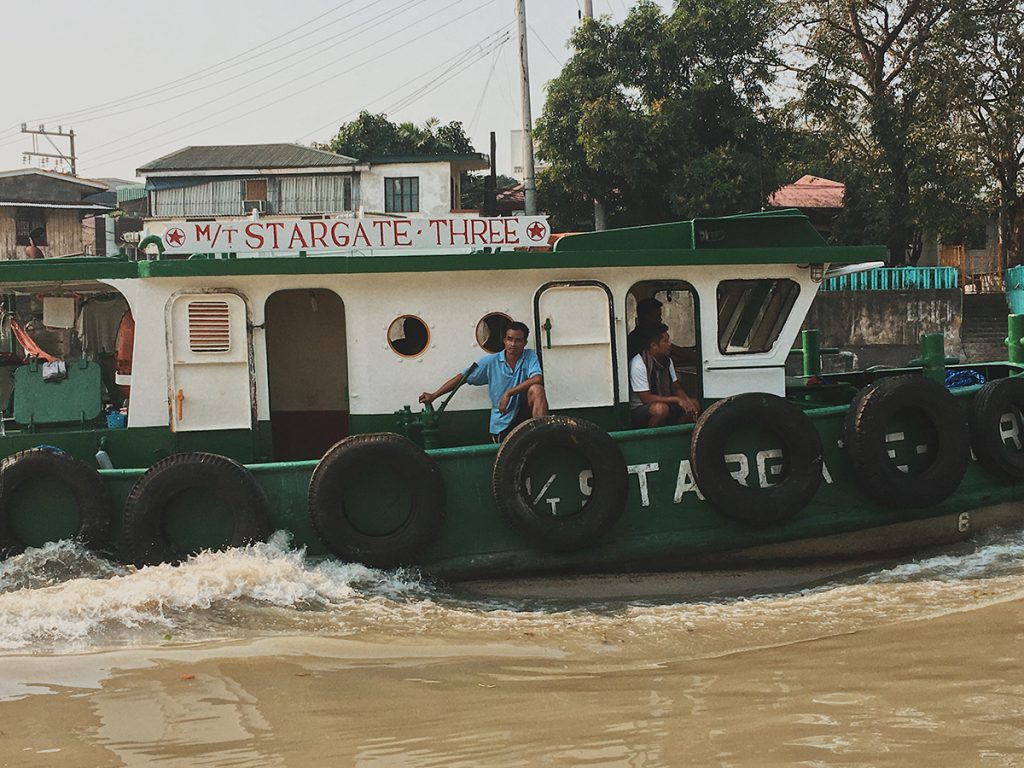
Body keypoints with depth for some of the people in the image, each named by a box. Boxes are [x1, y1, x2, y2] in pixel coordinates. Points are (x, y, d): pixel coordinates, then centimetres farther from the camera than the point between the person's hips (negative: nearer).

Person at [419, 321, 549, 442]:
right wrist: (434, 395, 5)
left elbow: (537, 379, -22)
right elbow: (462, 377, 6)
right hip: (502, 424, 1)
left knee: (536, 389, -29)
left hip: (524, 413, -1)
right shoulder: (491, 362, 0)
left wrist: (508, 393, -25)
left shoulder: (530, 357, -3)